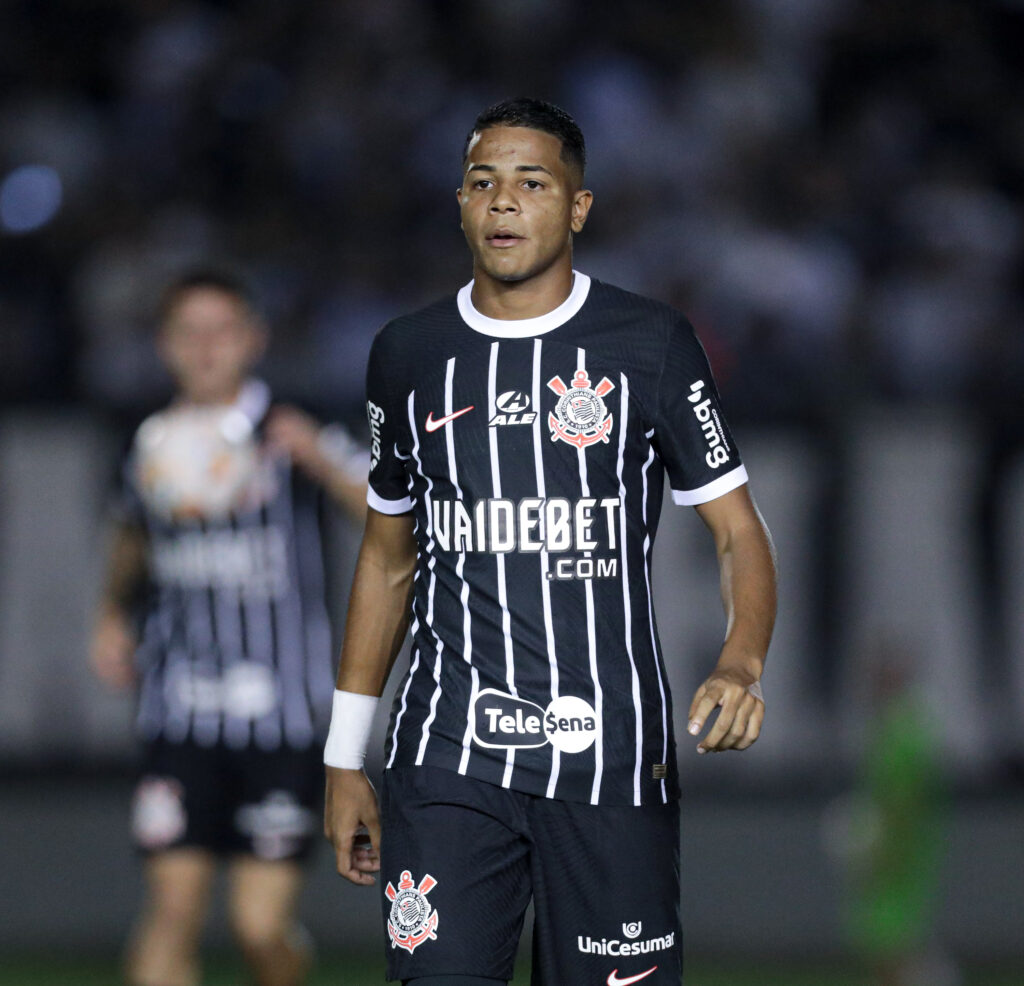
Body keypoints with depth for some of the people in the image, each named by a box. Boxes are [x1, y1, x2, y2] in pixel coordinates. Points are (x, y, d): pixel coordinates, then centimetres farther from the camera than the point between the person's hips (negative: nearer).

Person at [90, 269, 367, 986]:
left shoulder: (290, 441, -5)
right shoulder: (156, 446, 7)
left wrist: (318, 461, -30)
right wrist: (114, 617, 16)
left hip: (281, 717, -2)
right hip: (181, 717, 2)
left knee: (264, 924, -4)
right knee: (174, 906, -10)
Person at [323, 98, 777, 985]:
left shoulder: (650, 344, 2)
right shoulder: (410, 354, 11)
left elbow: (738, 530, 4)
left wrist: (743, 664, -17)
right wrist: (346, 758, 17)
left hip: (612, 759, -1)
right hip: (447, 757, 1)